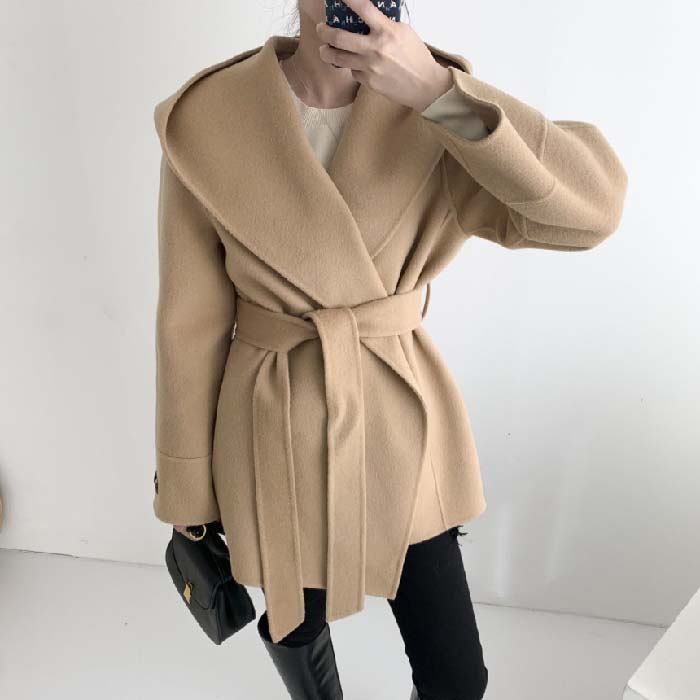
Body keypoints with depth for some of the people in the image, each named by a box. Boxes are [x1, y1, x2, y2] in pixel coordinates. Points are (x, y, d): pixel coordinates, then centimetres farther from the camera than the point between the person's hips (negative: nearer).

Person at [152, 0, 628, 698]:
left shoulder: (433, 114, -8)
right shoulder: (209, 122, -12)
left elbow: (592, 207, -22)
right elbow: (191, 324, -7)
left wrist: (440, 92, -31)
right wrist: (188, 491, 1)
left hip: (401, 420, 1)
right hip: (280, 432, 0)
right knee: (297, 625, 24)